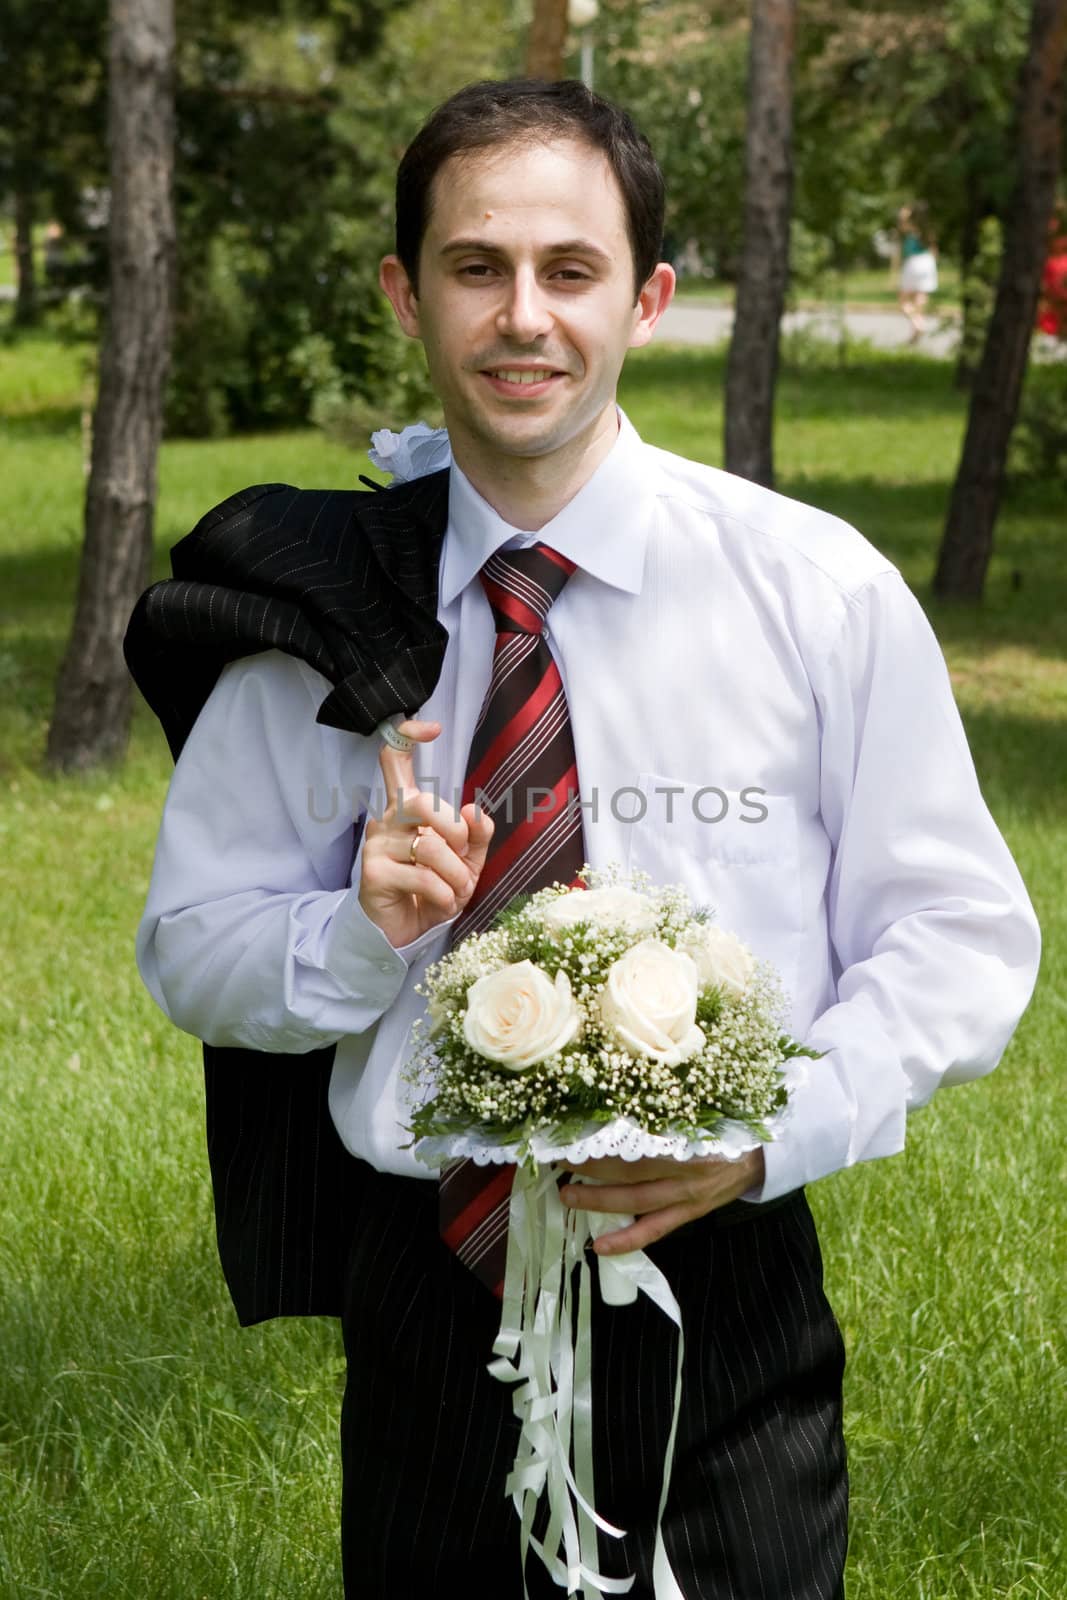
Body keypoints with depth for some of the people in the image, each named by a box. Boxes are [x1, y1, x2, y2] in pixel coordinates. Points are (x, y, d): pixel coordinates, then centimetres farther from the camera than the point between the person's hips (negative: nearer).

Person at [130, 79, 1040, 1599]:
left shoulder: (821, 591, -4)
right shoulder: (321, 609, 0)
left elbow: (963, 941, -2)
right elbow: (193, 948, 7)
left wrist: (774, 1133, -18)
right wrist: (365, 930, -14)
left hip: (721, 1293, -1)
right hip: (428, 1291, 1)